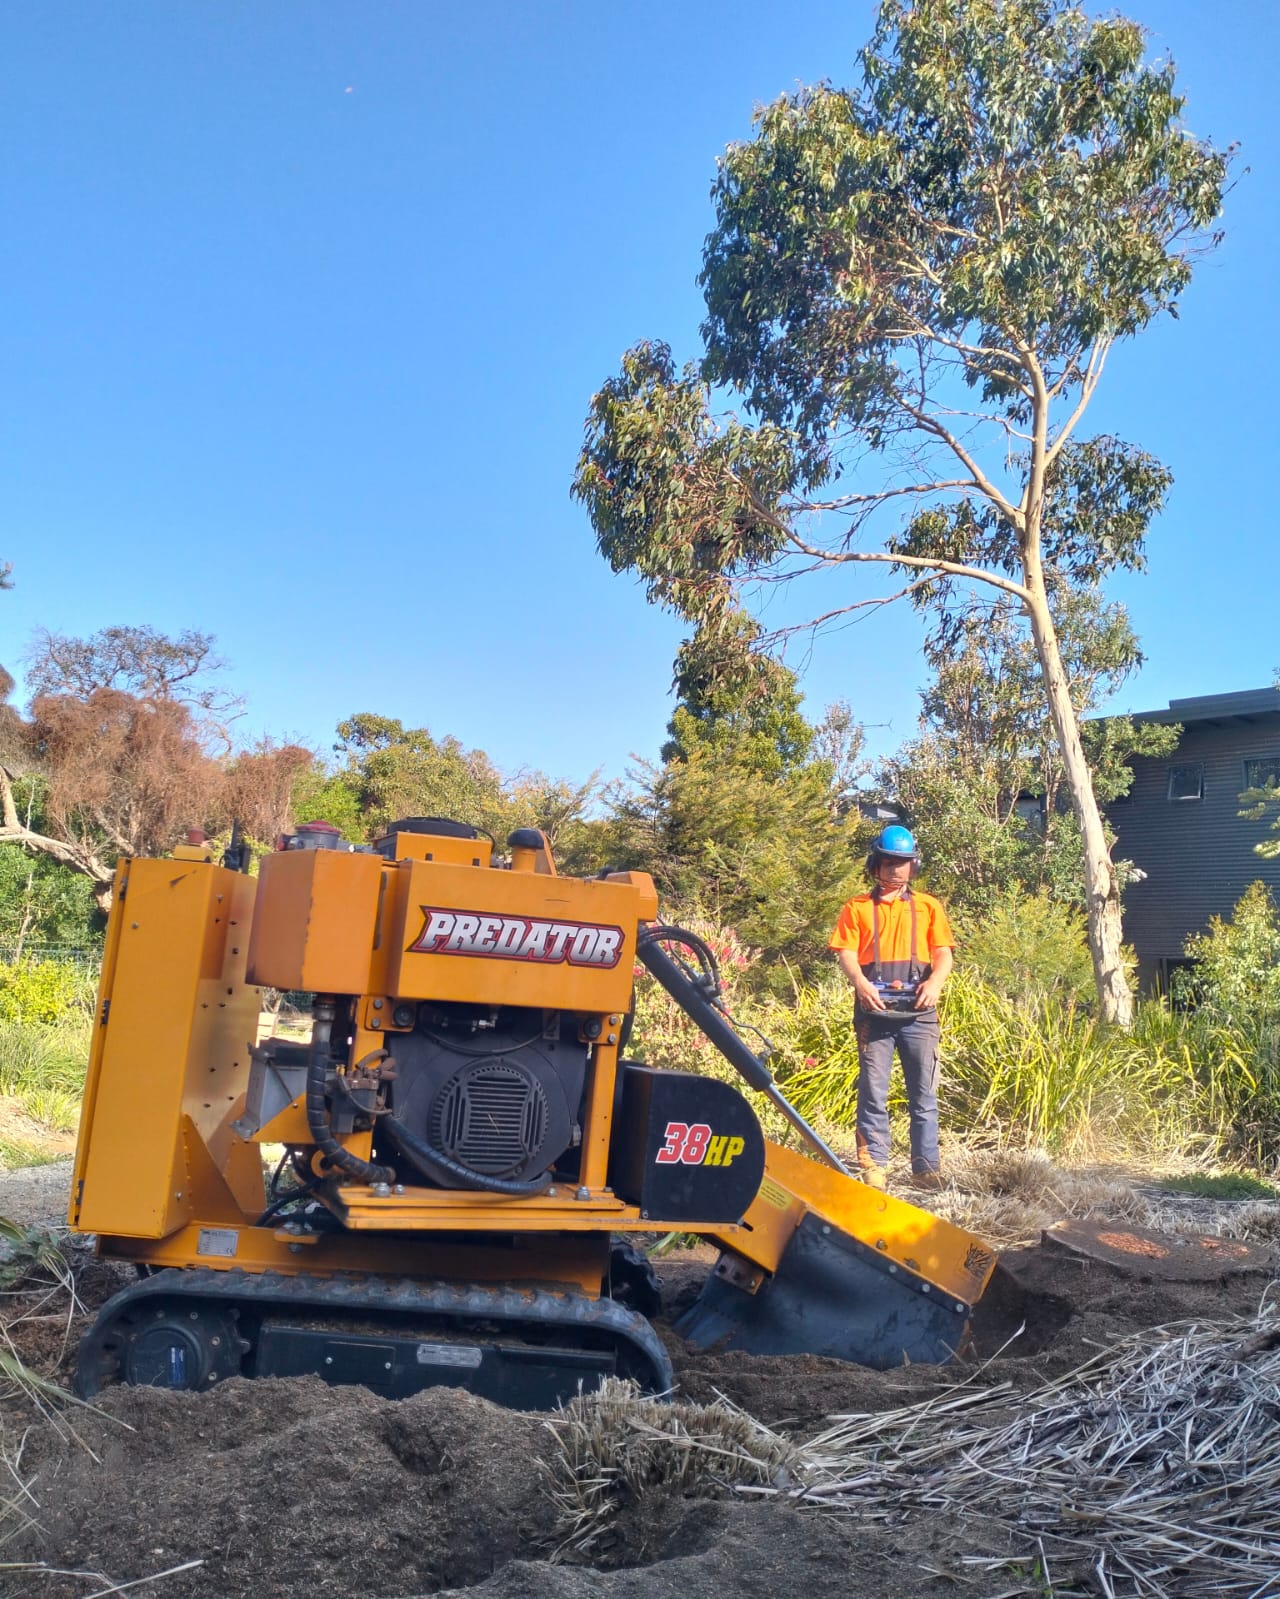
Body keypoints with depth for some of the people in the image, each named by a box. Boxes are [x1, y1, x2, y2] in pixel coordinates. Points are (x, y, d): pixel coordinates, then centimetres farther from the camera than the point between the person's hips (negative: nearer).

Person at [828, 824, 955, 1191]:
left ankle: (926, 1168, 8)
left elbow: (943, 953, 8)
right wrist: (860, 982, -18)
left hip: (918, 1011, 1)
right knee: (873, 1093, 1)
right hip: (874, 1010, -1)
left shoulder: (928, 906, 15)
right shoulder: (858, 907, 11)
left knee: (924, 1094, 2)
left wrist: (935, 981, -12)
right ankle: (873, 1166, 5)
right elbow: (845, 952, 2)